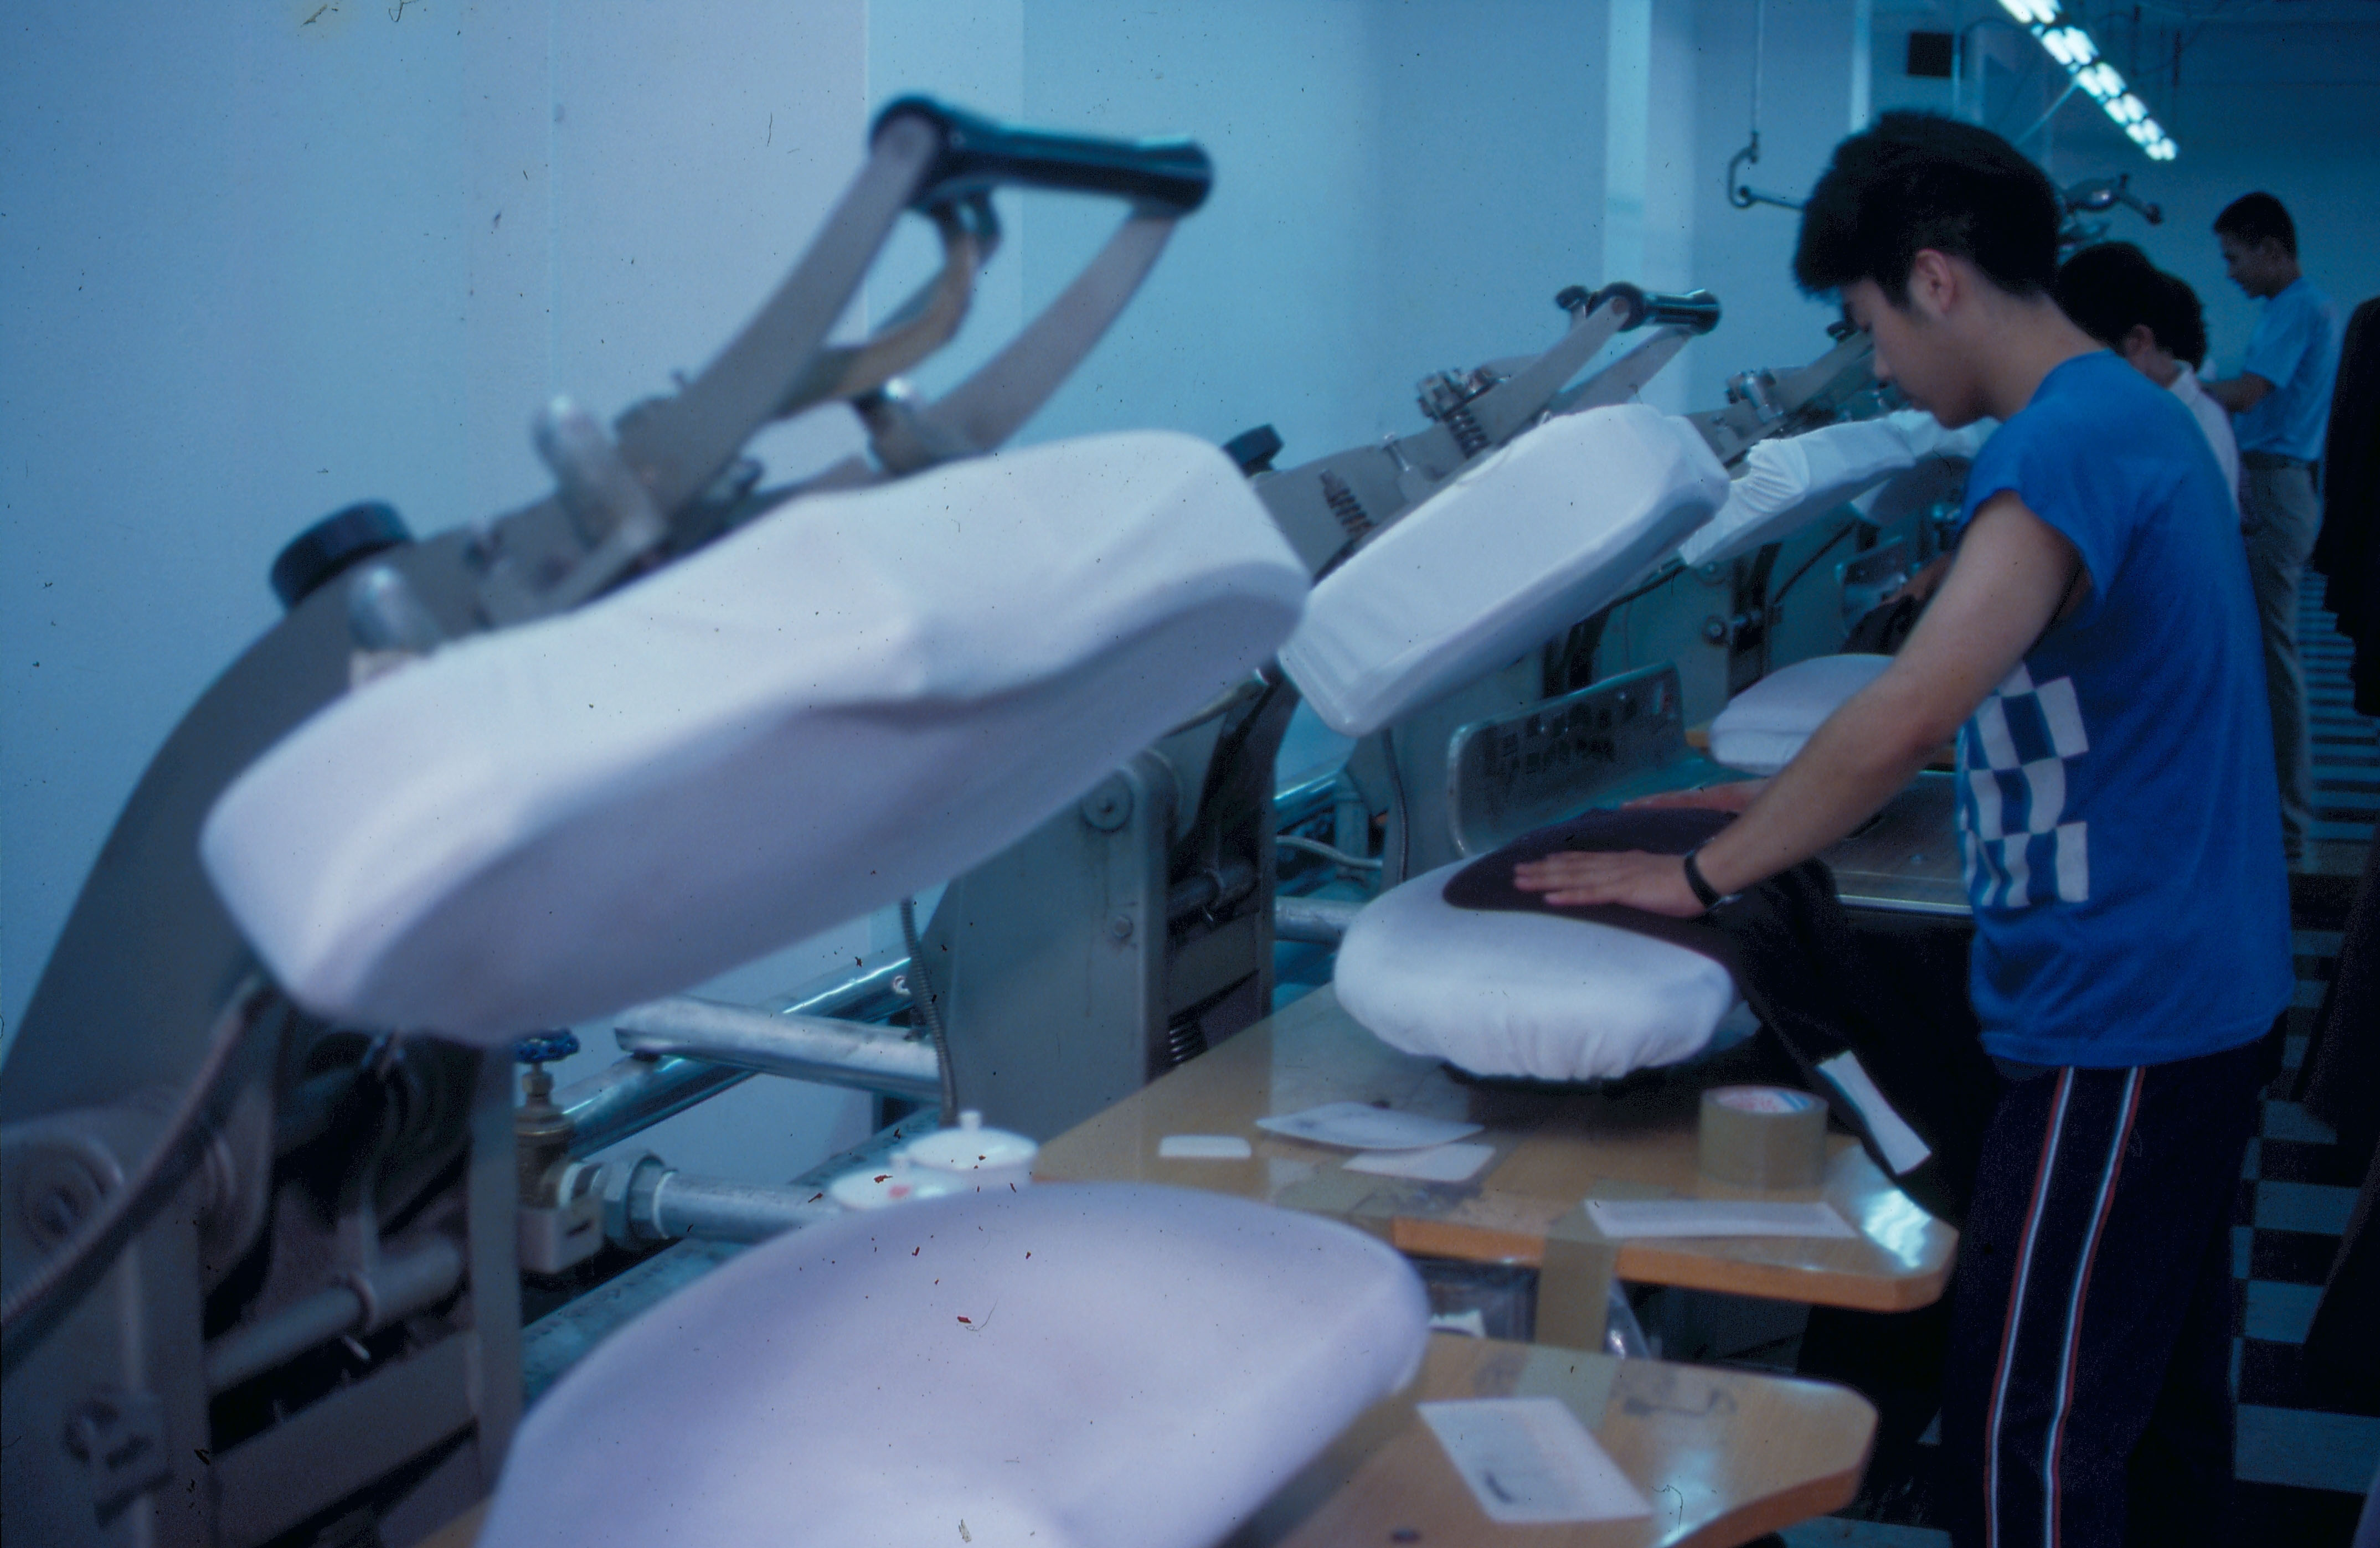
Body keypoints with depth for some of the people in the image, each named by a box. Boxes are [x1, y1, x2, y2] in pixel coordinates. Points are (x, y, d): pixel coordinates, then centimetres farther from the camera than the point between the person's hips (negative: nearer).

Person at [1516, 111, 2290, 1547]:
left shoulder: (2064, 444, -20)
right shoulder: (2138, 414, 12)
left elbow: (1908, 717, -27)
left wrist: (1705, 875, -17)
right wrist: (1801, 796, 19)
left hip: (2117, 1022, -10)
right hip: (2203, 996, 10)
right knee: (2165, 1398, 20)